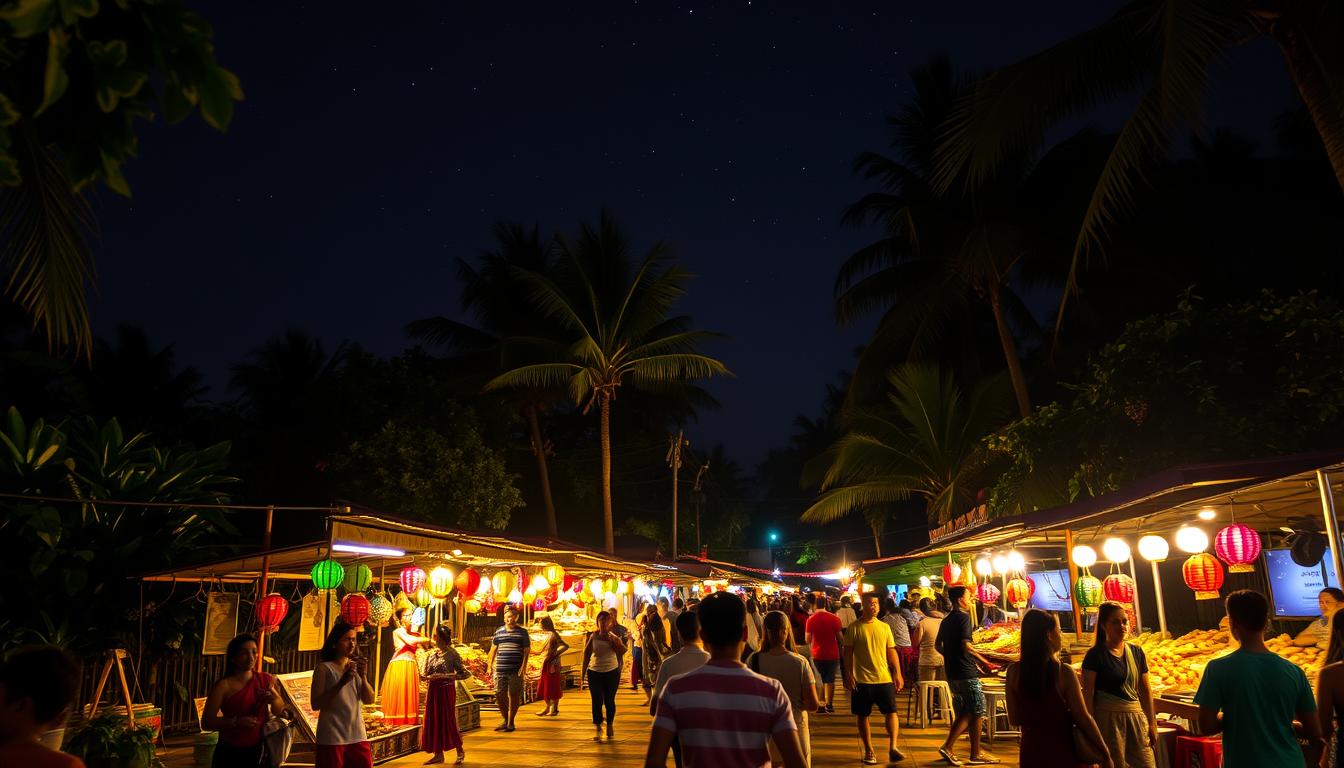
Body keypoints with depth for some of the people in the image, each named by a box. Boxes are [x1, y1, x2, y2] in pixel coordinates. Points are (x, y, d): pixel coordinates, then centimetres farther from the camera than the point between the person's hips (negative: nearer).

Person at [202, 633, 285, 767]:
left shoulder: (266, 680, 0)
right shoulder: (223, 686, -11)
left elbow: (279, 712, 9)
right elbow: (206, 722, -12)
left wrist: (274, 698, -11)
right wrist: (236, 722, -25)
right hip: (230, 753, -3)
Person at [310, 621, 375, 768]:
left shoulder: (355, 667, 11)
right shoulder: (324, 668, -6)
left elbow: (369, 700, 4)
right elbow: (315, 705, -12)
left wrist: (363, 676, -12)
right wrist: (342, 682, -22)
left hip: (358, 736, 5)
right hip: (332, 738, -5)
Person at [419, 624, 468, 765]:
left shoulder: (451, 654, -9)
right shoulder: (430, 654, 7)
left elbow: (465, 673, -10)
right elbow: (424, 675, 8)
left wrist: (448, 676, -19)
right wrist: (432, 677, -14)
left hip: (446, 690, -6)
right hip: (433, 691, 6)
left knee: (448, 721, -3)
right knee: (434, 721, 7)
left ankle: (460, 752, 14)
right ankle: (438, 755, 18)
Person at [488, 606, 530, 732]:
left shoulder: (522, 632, 2)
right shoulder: (499, 632, 9)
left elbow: (526, 651, 0)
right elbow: (493, 649, 16)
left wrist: (523, 667, -9)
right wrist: (490, 664, 9)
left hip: (516, 671, -2)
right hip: (500, 670, 2)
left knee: (514, 696, 3)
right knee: (499, 695, 2)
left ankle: (511, 722, 18)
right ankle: (505, 719, 21)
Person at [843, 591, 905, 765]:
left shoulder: (884, 627, 6)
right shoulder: (854, 628, -4)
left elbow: (891, 652, 9)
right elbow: (848, 653, -4)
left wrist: (898, 674, 3)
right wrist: (848, 675, -11)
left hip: (885, 678, 2)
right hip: (862, 680, -2)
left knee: (891, 712, -7)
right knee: (863, 716, 6)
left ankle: (892, 747, -2)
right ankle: (869, 751, 18)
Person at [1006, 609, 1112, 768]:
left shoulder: (1014, 672, -6)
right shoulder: (1064, 672, -16)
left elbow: (1015, 719, 1)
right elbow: (1084, 719, -12)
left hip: (1031, 752, 3)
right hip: (1063, 754, -3)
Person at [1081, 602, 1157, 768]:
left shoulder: (1137, 653, 8)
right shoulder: (1095, 655, -8)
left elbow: (1145, 690, 14)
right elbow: (1087, 695, -9)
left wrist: (1152, 723, 12)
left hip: (1135, 716, 5)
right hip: (1108, 718, -5)